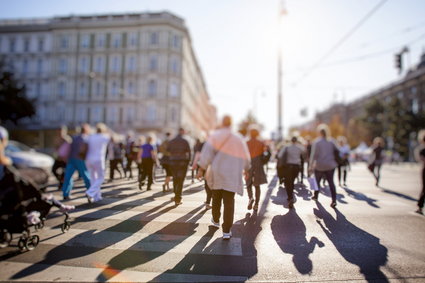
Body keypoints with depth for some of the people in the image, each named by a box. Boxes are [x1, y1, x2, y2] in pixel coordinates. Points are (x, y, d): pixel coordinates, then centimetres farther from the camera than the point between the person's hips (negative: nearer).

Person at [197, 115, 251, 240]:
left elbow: (207, 152, -15)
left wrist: (201, 169, -12)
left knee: (216, 198, 20)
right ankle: (226, 231, -4)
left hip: (217, 174, 0)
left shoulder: (215, 135, -3)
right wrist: (246, 169, 34)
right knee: (229, 202, 0)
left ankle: (216, 220, 40)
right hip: (232, 176, 0)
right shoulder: (239, 138, 6)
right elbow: (246, 158, 15)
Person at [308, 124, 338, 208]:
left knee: (317, 181, 17)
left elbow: (313, 155, -14)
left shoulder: (316, 142, -11)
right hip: (330, 165, 3)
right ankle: (334, 200, -4)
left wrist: (311, 166, -11)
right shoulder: (331, 141, 1)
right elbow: (337, 151, 2)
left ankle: (316, 196, 34)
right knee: (331, 182, 5)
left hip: (319, 166, -2)